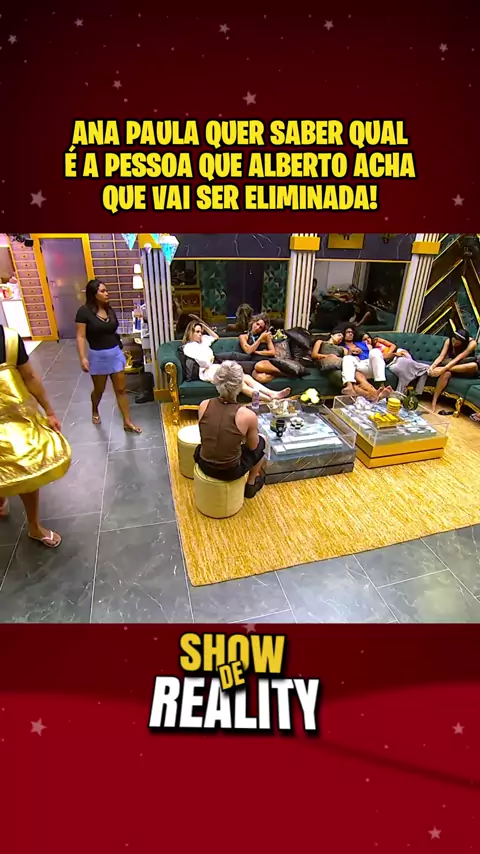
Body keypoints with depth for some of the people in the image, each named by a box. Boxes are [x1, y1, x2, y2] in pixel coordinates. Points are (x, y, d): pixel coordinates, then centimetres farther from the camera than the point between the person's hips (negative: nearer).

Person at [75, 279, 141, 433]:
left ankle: (127, 422, 11)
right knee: (99, 389, 14)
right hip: (98, 356, -4)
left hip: (115, 353, 4)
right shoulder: (84, 312, -12)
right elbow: (81, 337, -13)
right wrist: (82, 358, -20)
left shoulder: (109, 309, 4)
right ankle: (95, 412, 45)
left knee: (121, 389, 5)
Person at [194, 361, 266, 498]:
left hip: (204, 466, 4)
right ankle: (251, 484, 41)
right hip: (230, 472, -3)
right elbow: (252, 447, -5)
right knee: (261, 442, 23)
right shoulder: (248, 415, -22)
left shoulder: (203, 405, -12)